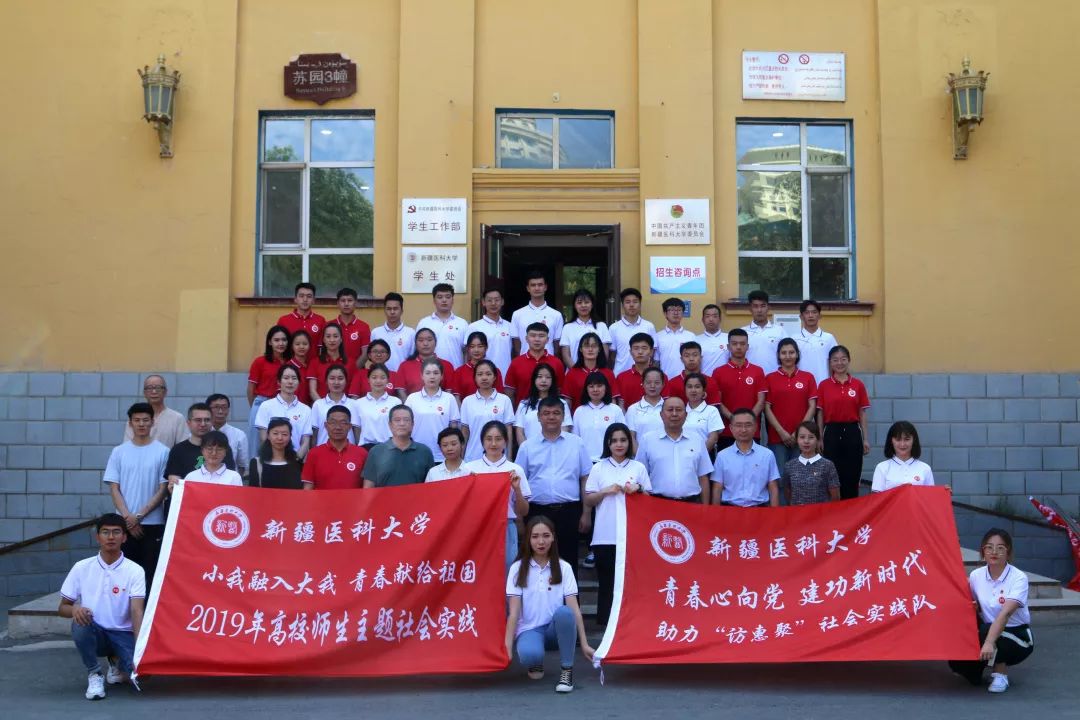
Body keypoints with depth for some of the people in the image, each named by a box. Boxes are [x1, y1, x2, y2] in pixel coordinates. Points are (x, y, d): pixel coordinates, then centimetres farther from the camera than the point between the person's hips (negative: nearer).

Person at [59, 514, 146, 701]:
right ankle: (94, 674, -8)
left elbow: (137, 611, -17)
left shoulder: (135, 571, -8)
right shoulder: (81, 568, -3)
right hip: (94, 633, 0)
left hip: (123, 634, 0)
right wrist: (74, 609, -24)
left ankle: (118, 663, 14)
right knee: (81, 624, -34)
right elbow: (62, 608, 3)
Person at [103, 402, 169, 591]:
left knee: (150, 573, 1)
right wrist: (128, 518, -8)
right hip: (124, 524, 2)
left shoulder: (162, 452, -1)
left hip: (153, 524, -2)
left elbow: (162, 490, -2)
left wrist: (139, 516, -9)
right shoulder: (119, 452, 5)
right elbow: (114, 489, 3)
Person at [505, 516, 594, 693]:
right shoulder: (518, 568, -1)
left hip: (556, 630, 1)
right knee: (529, 654, -37)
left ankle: (566, 670, -17)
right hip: (529, 630, 0)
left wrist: (584, 644, -11)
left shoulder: (564, 568, 1)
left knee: (564, 612, -35)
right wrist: (507, 646, -16)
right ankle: (536, 663, 4)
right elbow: (514, 612, -6)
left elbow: (574, 609, -5)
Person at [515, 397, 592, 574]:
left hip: (569, 512, 0)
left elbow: (585, 479, 6)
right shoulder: (527, 446, 6)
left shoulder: (577, 443, 5)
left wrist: (586, 513, 1)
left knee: (568, 562, 5)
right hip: (537, 512, 0)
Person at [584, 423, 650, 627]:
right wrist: (606, 491, -11)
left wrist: (638, 490, -10)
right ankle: (605, 624, 11)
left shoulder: (639, 467, 8)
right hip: (605, 536, 0)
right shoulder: (599, 468, 6)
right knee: (607, 582, 3)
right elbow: (588, 501, 5)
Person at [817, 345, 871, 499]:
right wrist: (820, 439, 0)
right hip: (832, 433, 0)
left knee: (852, 477, 4)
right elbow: (820, 414, 4)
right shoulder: (823, 386, 2)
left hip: (852, 433, 1)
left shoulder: (858, 385, 3)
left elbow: (862, 414, 6)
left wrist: (866, 439, 3)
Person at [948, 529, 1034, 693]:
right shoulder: (976, 575, -4)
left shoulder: (1018, 578, -19)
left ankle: (1000, 673, -9)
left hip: (1018, 635, -4)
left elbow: (1005, 613, -33)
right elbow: (972, 608, 8)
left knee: (985, 631, -35)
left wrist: (989, 643, -45)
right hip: (988, 630, 4)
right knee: (957, 659, -22)